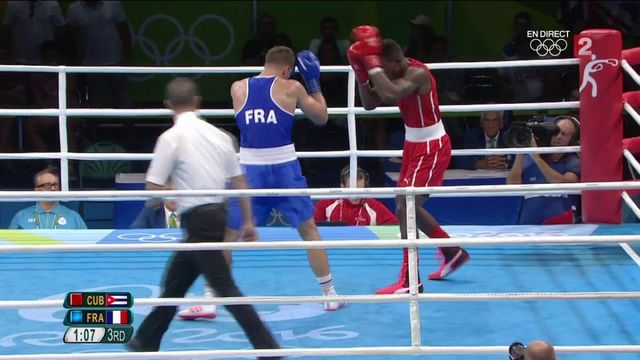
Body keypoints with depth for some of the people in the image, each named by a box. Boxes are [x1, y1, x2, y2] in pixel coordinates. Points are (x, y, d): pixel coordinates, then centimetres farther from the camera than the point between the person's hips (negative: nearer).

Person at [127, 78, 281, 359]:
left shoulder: (171, 137, -11)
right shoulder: (218, 134, 8)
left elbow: (153, 188, -11)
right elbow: (240, 182, 9)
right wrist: (248, 222, 13)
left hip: (198, 218, -8)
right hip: (218, 213, 8)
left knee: (225, 287, -6)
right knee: (174, 282, 19)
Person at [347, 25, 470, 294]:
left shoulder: (417, 73, -24)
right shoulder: (396, 74, 3)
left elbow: (390, 95, -42)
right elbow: (370, 103, 5)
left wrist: (372, 63, -35)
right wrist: (361, 71, -8)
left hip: (431, 149, -10)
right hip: (415, 146, 10)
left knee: (405, 208, -15)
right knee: (408, 207, 19)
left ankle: (409, 281, -11)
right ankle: (454, 253, 35)